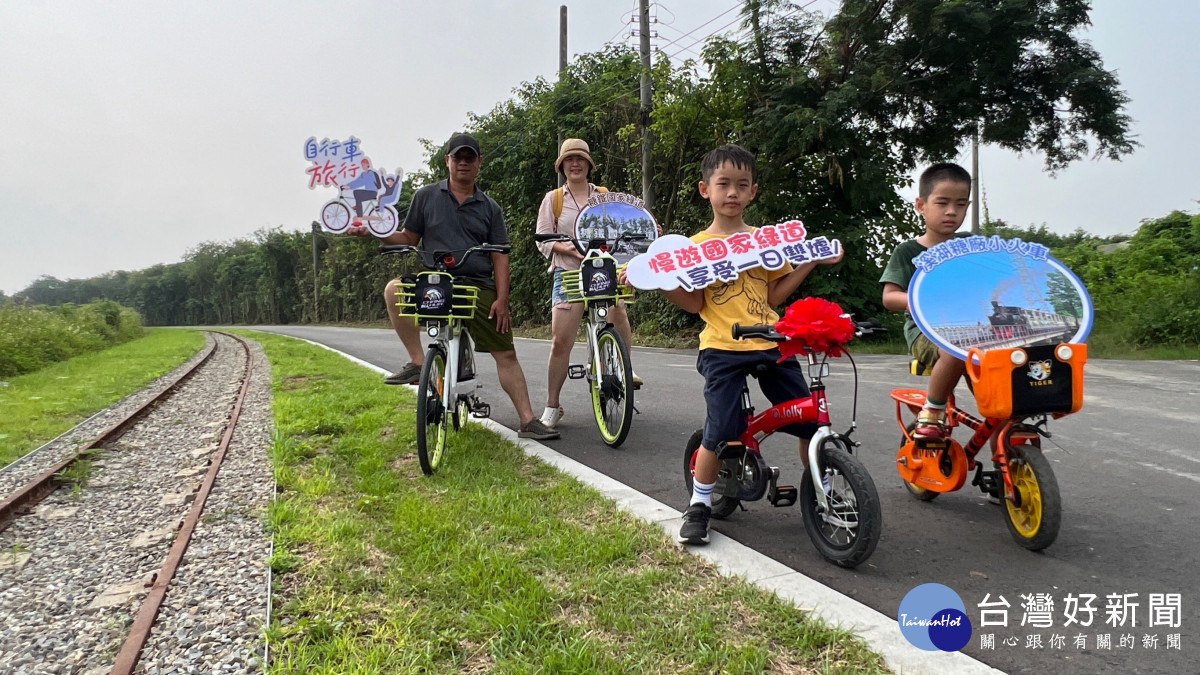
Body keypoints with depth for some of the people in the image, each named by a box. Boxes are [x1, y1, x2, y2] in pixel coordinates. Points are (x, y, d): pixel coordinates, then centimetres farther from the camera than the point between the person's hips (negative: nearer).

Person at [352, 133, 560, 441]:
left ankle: (528, 421, 4)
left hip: (480, 288, 1)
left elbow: (499, 256, 6)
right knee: (395, 288, -31)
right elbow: (409, 238, 13)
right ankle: (417, 361, -18)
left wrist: (501, 299, -4)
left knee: (506, 354, -4)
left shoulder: (489, 207, 11)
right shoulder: (426, 196, 10)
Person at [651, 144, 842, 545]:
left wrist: (810, 262, 7)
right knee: (721, 433, -11)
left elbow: (774, 294, 12)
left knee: (813, 424, 3)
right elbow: (694, 303, 0)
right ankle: (699, 506, 12)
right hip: (723, 348, -3)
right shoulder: (696, 246, 4)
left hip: (771, 344, 4)